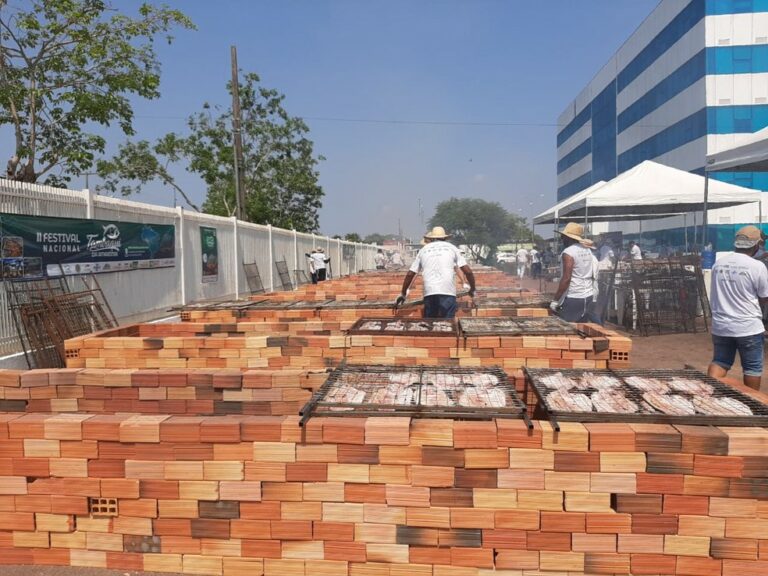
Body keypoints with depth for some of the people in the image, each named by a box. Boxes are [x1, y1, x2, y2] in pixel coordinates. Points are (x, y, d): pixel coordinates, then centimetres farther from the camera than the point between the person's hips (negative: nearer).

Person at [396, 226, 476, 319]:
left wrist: (403, 294, 28)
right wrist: (472, 289, 22)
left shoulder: (424, 250, 21)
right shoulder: (451, 248, 16)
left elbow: (410, 274, 19)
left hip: (429, 292, 2)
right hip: (447, 292, -2)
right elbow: (467, 271, 8)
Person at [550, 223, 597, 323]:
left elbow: (566, 278, -20)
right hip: (588, 296, 8)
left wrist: (555, 300, -16)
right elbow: (592, 275, 15)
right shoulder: (588, 250, 10)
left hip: (573, 298, -8)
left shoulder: (568, 252, -15)